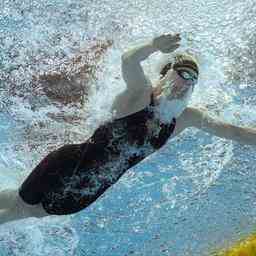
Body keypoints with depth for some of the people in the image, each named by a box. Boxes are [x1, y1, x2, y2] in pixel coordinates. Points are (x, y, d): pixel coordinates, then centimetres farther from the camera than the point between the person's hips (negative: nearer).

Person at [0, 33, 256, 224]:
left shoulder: (187, 118, -1)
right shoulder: (140, 93, -18)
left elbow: (231, 131, 5)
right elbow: (128, 60, -40)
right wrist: (154, 46, -60)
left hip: (95, 188, 6)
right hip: (71, 165, -6)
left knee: (35, 211, 23)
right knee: (21, 202, 11)